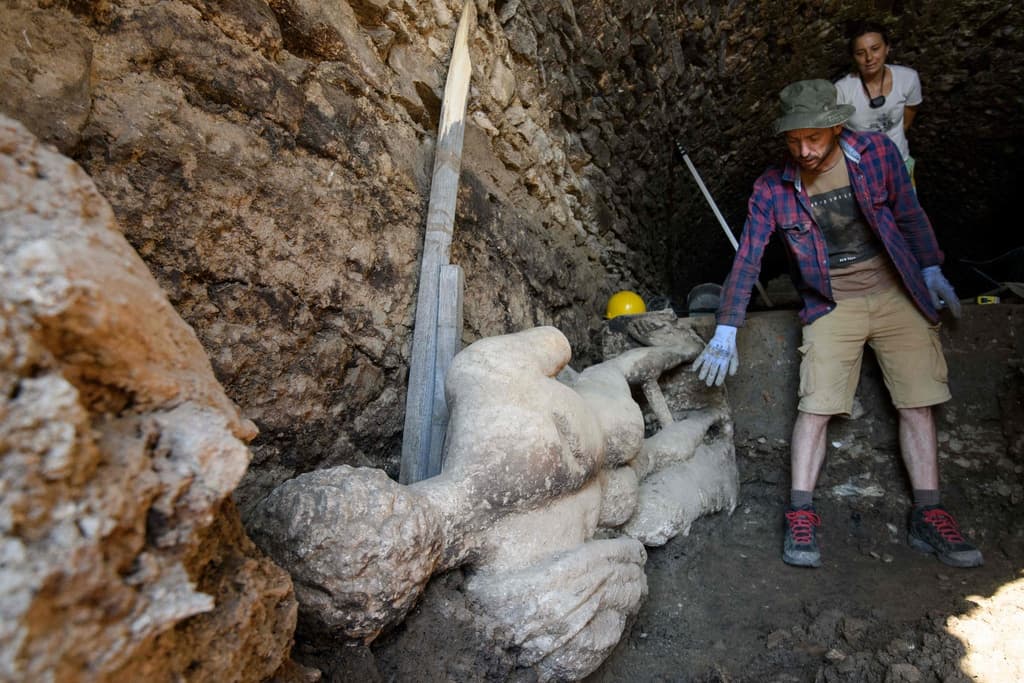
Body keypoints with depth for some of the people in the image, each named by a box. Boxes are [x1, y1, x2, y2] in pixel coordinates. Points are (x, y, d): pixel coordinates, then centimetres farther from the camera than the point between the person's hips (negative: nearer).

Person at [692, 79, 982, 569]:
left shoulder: (877, 152, -5)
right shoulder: (772, 188, -9)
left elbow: (909, 215, 9)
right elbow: (747, 259, -11)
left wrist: (932, 270, 11)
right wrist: (726, 331, -16)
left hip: (895, 293, 2)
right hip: (831, 305, -2)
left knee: (917, 403, 0)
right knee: (816, 406, -12)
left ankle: (927, 516, 10)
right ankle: (801, 516, -6)